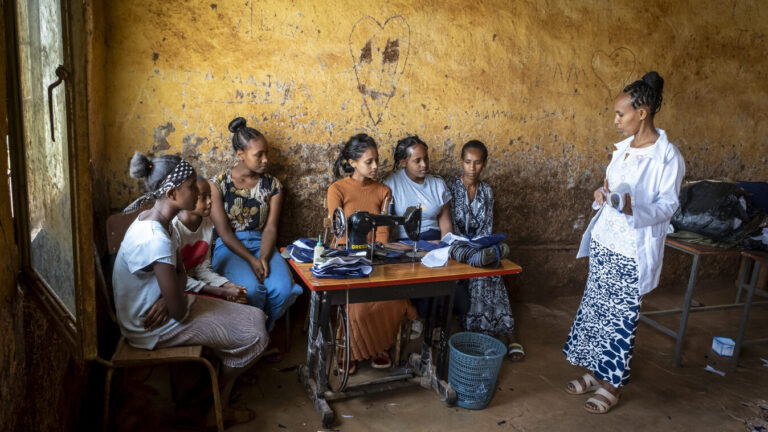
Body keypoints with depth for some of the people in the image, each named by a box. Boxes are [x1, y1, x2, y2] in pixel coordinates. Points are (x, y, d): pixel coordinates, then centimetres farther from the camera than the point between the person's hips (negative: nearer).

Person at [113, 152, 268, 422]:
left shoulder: (154, 220, 0)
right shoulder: (155, 239, -32)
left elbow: (180, 274, 6)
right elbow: (179, 312, -26)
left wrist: (168, 297, -15)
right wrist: (172, 298, -4)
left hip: (155, 307, 9)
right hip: (151, 328, -9)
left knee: (255, 317, 5)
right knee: (253, 335, -5)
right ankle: (219, 405, 20)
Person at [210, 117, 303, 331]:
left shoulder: (272, 185, 6)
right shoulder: (218, 184, -3)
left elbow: (270, 227, 0)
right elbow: (224, 231, -8)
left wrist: (264, 257, -19)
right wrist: (251, 260, -20)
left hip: (261, 244, 3)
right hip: (229, 247, -3)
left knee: (283, 288, -26)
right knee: (251, 288, -32)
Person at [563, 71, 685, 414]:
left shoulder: (668, 157, -15)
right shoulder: (624, 148, 7)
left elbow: (668, 205, -15)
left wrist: (634, 209, -33)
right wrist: (601, 193, -3)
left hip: (632, 251, -7)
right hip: (603, 243, 7)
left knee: (621, 317, 4)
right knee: (596, 309, 14)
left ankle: (612, 385, 21)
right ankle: (596, 372, 31)